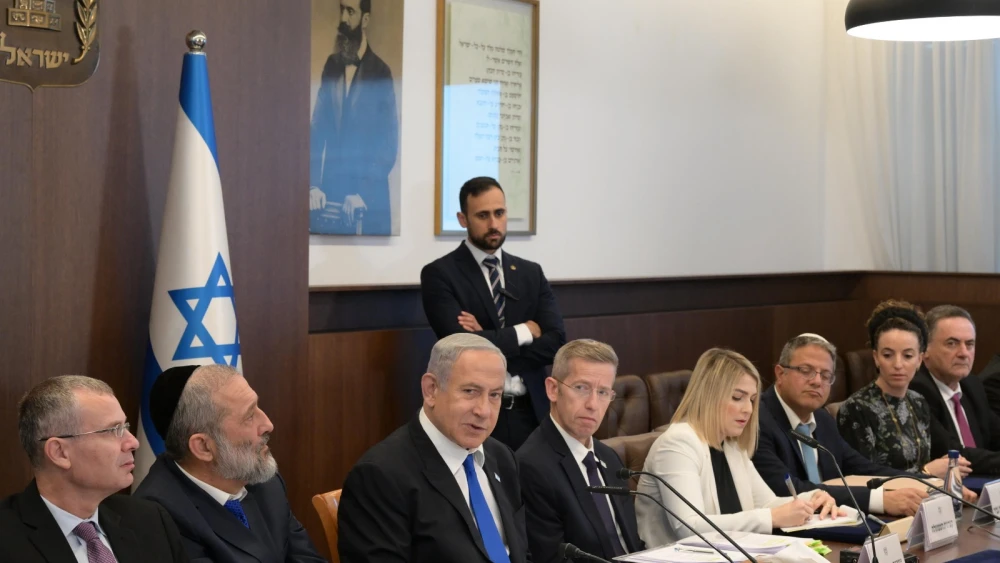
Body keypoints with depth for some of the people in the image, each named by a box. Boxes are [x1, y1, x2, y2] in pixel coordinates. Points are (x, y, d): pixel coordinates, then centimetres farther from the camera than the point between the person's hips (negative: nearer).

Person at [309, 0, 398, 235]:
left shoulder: (380, 73, -5)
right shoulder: (332, 66, 10)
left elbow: (389, 143, -8)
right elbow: (318, 128, 8)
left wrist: (363, 194, -15)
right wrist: (313, 184, -3)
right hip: (330, 193, 4)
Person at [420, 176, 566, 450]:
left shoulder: (531, 272, 10)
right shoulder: (439, 274, -5)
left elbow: (556, 342, -2)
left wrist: (488, 342, -12)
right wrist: (524, 332, -7)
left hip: (530, 414, 4)